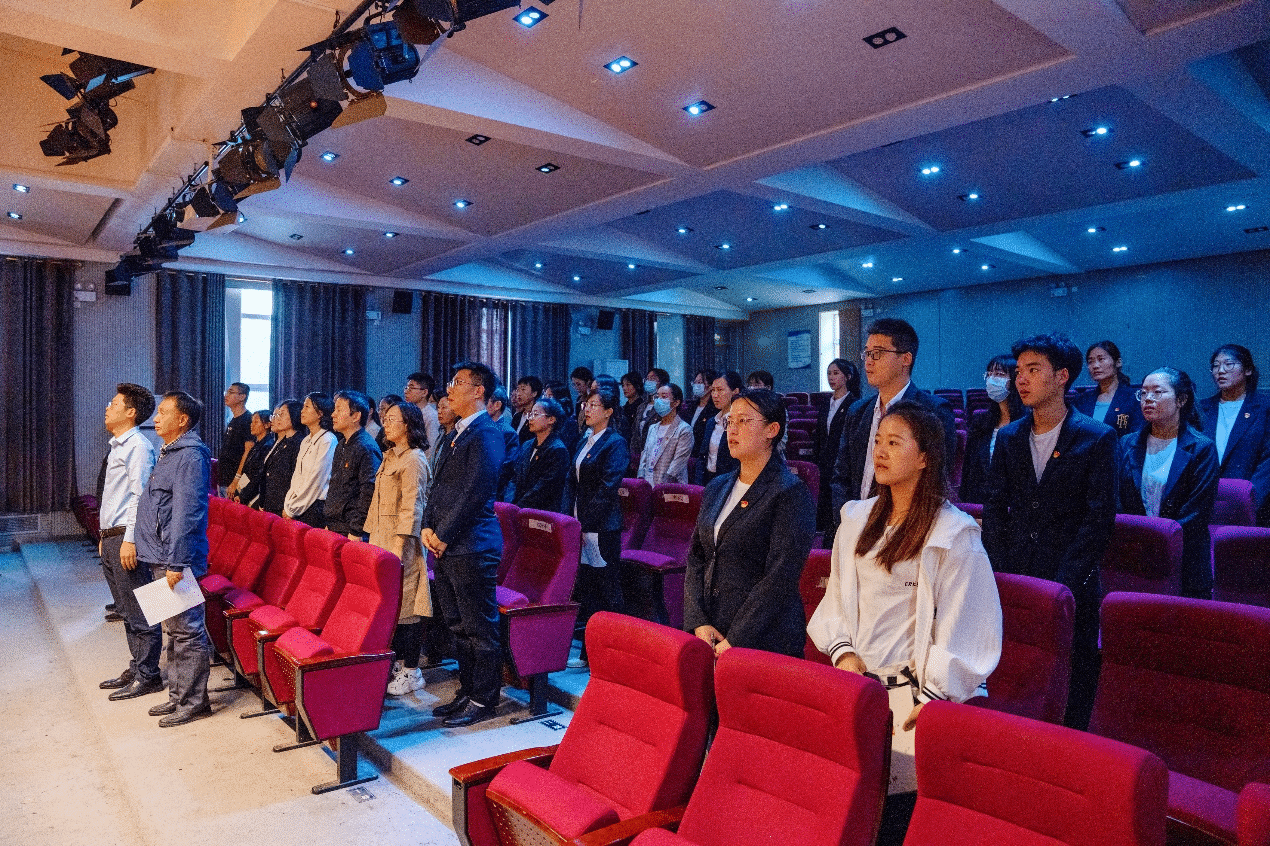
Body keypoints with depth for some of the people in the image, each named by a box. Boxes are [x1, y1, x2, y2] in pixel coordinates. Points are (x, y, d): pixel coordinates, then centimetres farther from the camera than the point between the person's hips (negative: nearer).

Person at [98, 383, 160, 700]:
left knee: (139, 613, -3)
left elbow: (140, 496, -20)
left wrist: (130, 540, -23)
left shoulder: (138, 447, -13)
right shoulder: (118, 446, 18)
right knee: (126, 611, 16)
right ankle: (135, 669, 25)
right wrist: (106, 536, 21)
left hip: (126, 538, -10)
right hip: (111, 538, 10)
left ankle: (146, 676, 5)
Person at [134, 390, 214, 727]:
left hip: (176, 560, -10)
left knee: (187, 631, -2)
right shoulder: (169, 453, 16)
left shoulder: (190, 456, -16)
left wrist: (176, 563, -23)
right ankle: (177, 696, 27)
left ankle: (193, 702, 8)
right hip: (160, 559, 10)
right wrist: (160, 559, 19)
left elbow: (186, 515, -21)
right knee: (173, 631, 17)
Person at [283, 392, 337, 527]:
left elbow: (316, 480, -14)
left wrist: (292, 509, -9)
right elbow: (297, 476, 16)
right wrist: (287, 505, 5)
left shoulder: (327, 440, -12)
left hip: (315, 508, -7)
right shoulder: (306, 441, 15)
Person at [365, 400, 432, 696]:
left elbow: (411, 508, -18)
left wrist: (398, 548, -21)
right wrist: (371, 535, 17)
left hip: (402, 541, -9)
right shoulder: (390, 456, 17)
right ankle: (397, 661, 24)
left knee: (405, 603, -3)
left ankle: (411, 672, 6)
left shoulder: (414, 459, -13)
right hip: (381, 538, 9)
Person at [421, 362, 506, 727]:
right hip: (445, 545, 10)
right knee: (458, 626, 17)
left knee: (479, 628, 2)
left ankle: (483, 700, 13)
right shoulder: (458, 434, 17)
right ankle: (466, 691, 29)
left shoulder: (487, 434, -13)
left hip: (471, 546, -10)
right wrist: (428, 527, 6)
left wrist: (444, 535, -14)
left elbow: (474, 492, -19)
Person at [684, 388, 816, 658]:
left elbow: (780, 579, -15)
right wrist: (698, 623, -4)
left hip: (766, 640, -5)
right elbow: (695, 560, 9)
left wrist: (735, 640, -17)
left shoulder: (792, 493, -9)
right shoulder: (717, 488, 12)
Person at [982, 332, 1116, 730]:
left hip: (1071, 585, -3)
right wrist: (1001, 576, -3)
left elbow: (1099, 518, -6)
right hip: (1014, 579, 3)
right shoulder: (1009, 437, 10)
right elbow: (995, 508, 8)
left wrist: (1062, 584, -13)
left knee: (1071, 688, 2)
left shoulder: (1098, 438, -2)